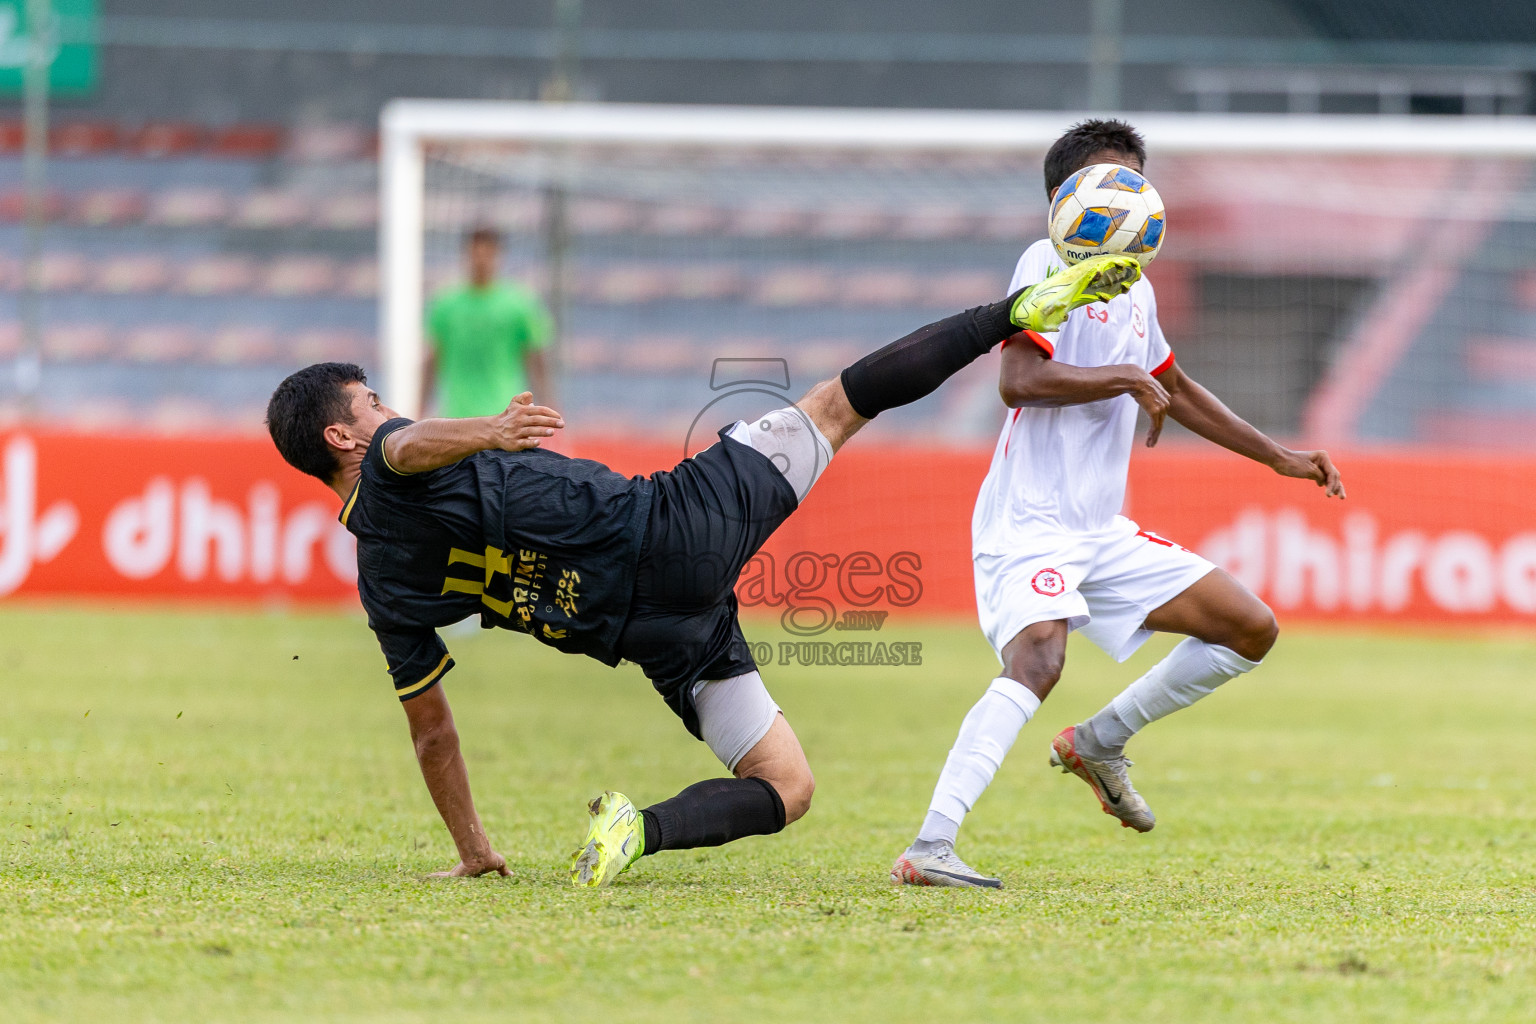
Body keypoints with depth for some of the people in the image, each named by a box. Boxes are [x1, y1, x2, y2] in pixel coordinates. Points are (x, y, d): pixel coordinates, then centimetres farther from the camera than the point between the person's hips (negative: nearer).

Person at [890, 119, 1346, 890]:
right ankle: (930, 848, -40)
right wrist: (1128, 379, -13)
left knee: (1252, 630, 8)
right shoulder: (1049, 263, -7)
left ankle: (1098, 742, 19)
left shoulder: (1136, 290, 18)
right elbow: (1019, 379, -22)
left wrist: (1280, 458, 35)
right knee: (1037, 659, -33)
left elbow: (1174, 390, 34)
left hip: (1106, 534, 9)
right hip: (1029, 523, -9)